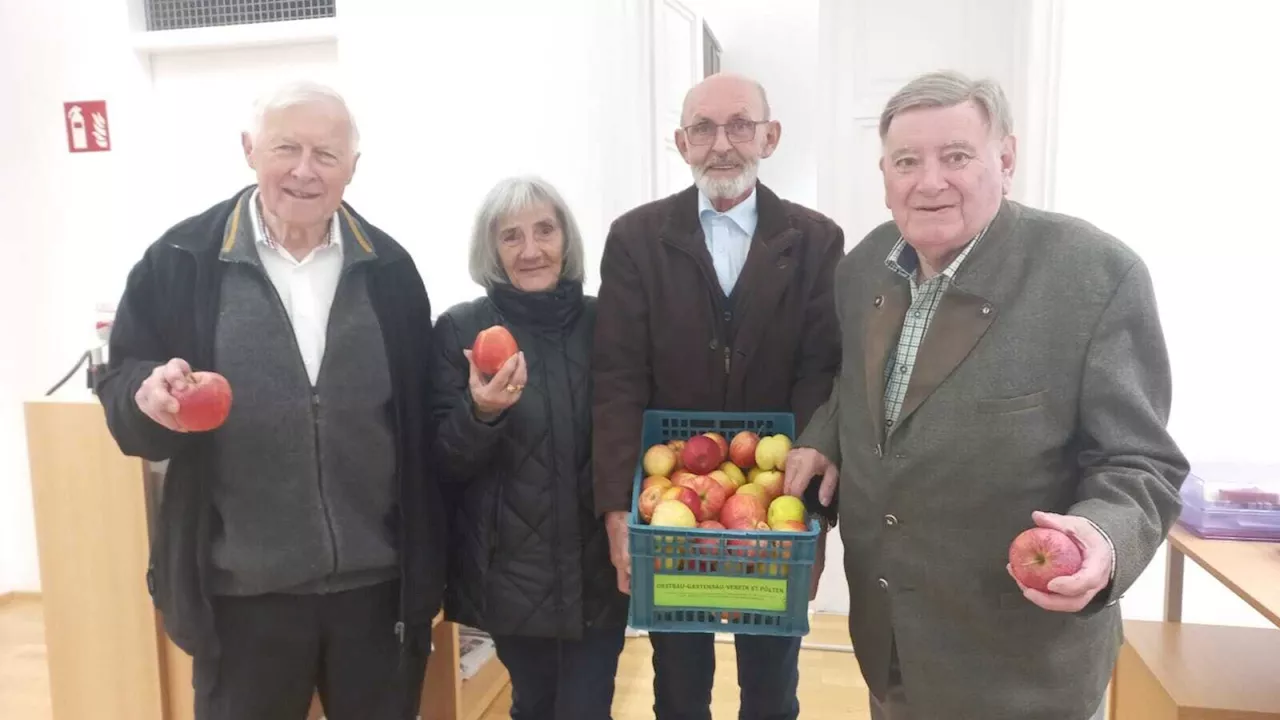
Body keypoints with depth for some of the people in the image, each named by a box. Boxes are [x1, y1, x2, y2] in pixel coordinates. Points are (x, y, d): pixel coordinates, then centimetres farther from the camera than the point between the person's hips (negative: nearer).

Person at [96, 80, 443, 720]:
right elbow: (122, 394, 0)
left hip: (378, 583, 2)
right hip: (244, 591, -1)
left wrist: (426, 569, 4)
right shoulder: (181, 260, -4)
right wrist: (149, 395, -24)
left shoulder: (389, 269, 0)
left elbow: (419, 420, 4)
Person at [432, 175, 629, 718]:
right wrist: (482, 412, -26)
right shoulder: (460, 329, -6)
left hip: (597, 566, 1)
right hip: (510, 568, -1)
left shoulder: (604, 322, -1)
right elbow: (445, 464, -7)